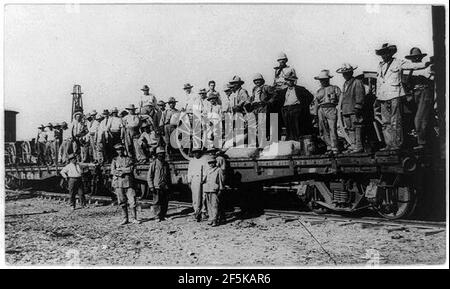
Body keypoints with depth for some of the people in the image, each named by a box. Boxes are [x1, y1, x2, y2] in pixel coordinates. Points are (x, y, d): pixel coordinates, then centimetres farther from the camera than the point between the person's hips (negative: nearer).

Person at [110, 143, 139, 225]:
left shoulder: (129, 159, 10)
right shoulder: (114, 160, 13)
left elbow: (130, 169, -5)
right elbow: (112, 171, 0)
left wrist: (119, 169, -7)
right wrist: (125, 170, -10)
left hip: (128, 182, -1)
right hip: (118, 183, 1)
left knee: (132, 200, -5)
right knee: (122, 202, 2)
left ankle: (134, 218, 3)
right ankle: (125, 219, 11)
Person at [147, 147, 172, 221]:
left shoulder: (166, 164, 14)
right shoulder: (153, 164, -2)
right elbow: (149, 176, -2)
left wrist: (169, 185, 18)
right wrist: (151, 187, -9)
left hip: (165, 187, 5)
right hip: (157, 187, -4)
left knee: (165, 202, 4)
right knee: (157, 202, -3)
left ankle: (163, 216, 14)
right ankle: (158, 216, 4)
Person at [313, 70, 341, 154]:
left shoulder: (335, 88, 13)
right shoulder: (318, 91, 22)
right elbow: (315, 104, 21)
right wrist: (315, 114, 14)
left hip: (331, 109, -4)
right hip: (321, 110, 4)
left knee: (332, 129, -12)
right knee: (324, 130, -1)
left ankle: (335, 149, -11)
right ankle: (329, 147, 6)